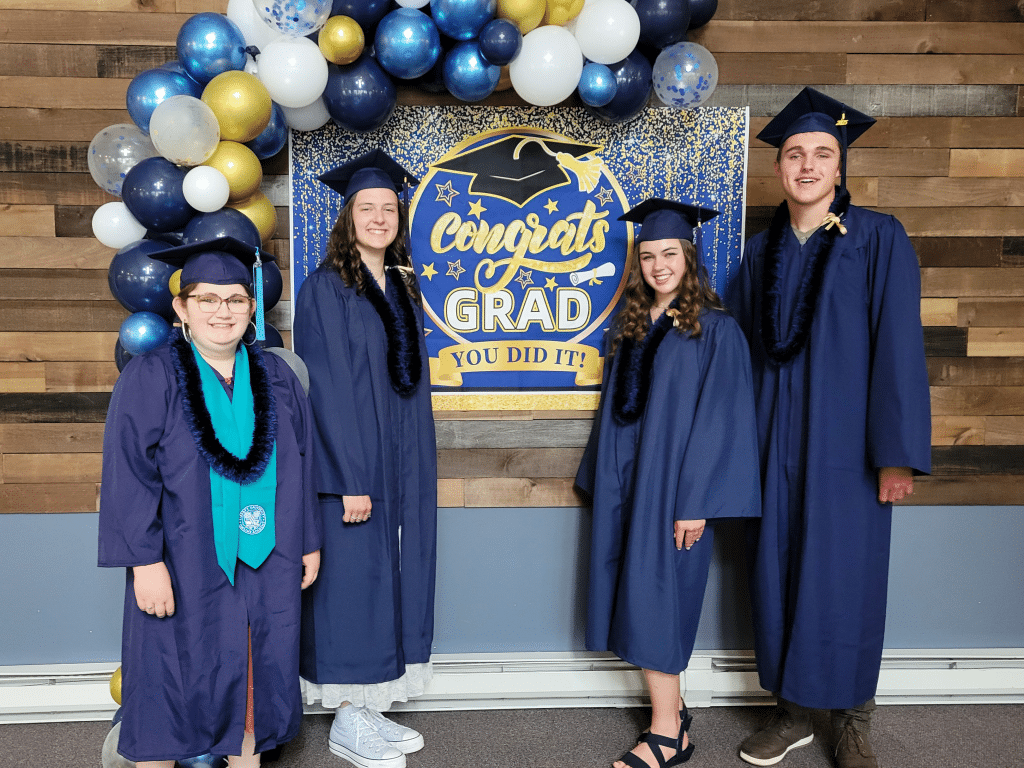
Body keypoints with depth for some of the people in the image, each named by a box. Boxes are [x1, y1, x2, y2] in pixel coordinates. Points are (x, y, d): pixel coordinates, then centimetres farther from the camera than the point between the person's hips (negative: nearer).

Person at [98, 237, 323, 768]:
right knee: (177, 679, 6)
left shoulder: (276, 378, 5)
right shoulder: (149, 378, -6)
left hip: (265, 563, 4)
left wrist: (309, 541, 8)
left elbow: (302, 468, 8)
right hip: (184, 568, -3)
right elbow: (129, 475, -11)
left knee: (254, 675, 13)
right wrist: (145, 561, -16)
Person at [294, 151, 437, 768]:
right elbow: (325, 390, -14)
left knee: (394, 573, 11)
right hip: (352, 462, -7)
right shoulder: (325, 290, -9)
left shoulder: (404, 288, 12)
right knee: (353, 574, 1)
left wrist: (418, 465, 10)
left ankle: (371, 710, 25)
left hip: (404, 463, 7)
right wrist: (349, 479, -18)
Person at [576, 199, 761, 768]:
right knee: (633, 594, 8)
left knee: (654, 592, -5)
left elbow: (720, 419, -12)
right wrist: (600, 480, 12)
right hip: (624, 480, 6)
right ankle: (670, 709, 24)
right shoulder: (626, 327, 12)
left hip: (672, 483, -6)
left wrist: (696, 503, -16)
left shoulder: (714, 330, -7)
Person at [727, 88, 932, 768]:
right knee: (779, 571, 8)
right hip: (777, 441, 4)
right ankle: (794, 711, 26)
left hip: (846, 440, -4)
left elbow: (900, 347, -9)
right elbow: (744, 349, 11)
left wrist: (898, 453, -14)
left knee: (847, 577, 3)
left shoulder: (879, 240, -4)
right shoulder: (763, 253, 9)